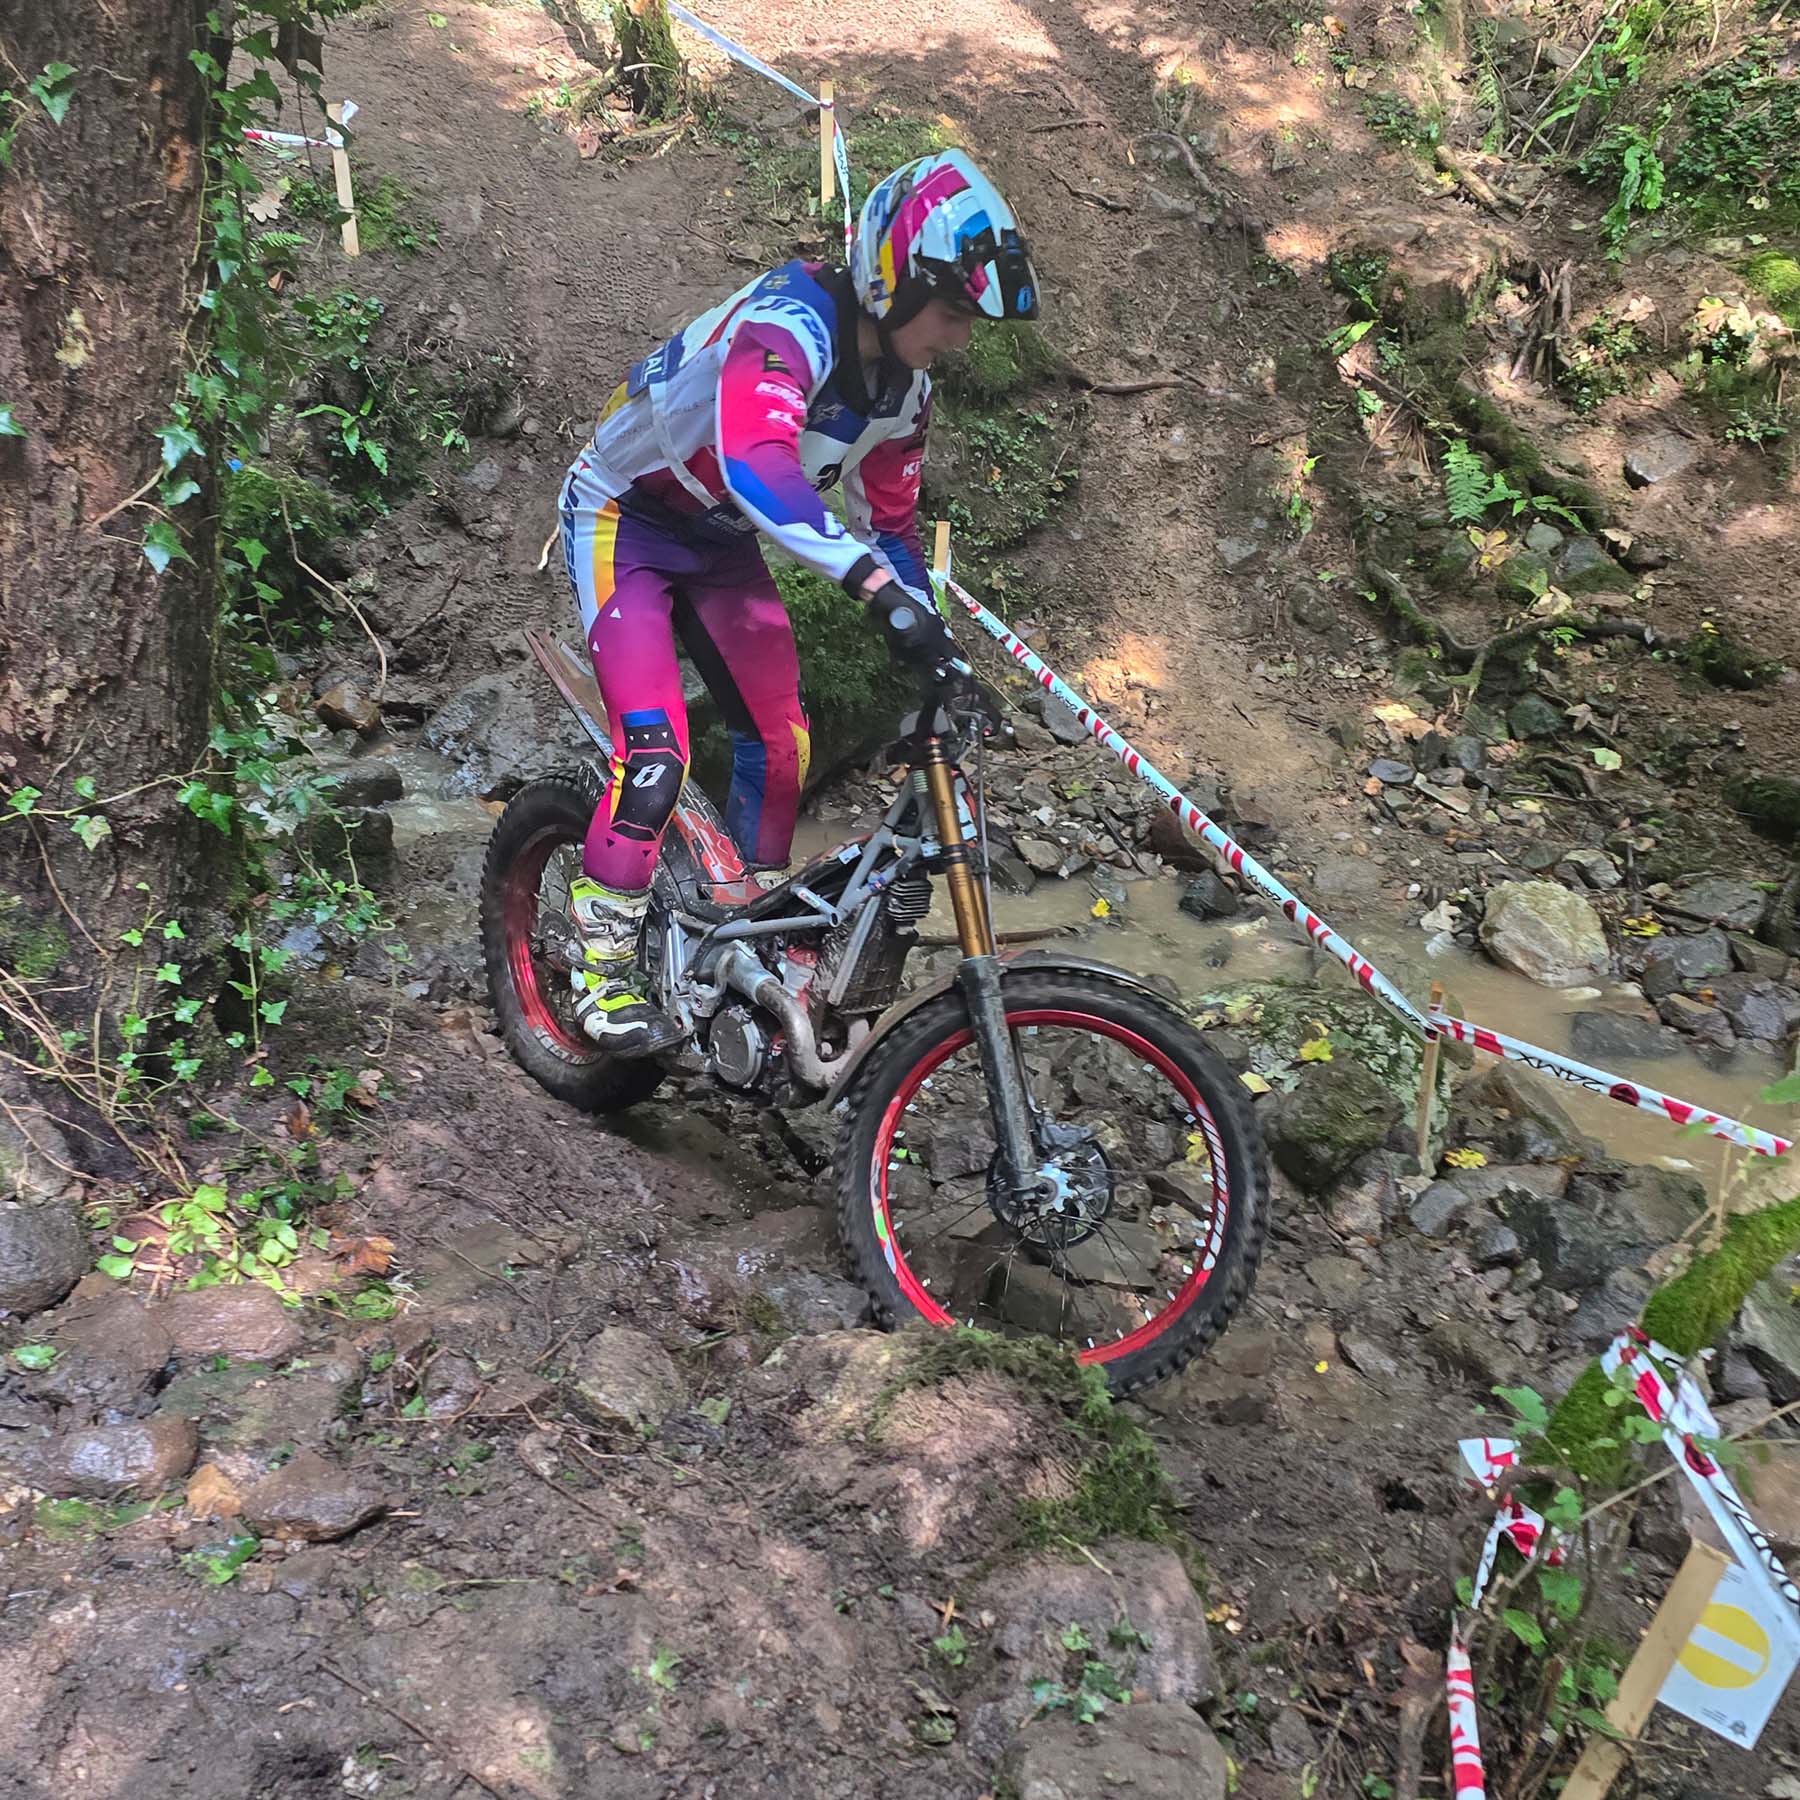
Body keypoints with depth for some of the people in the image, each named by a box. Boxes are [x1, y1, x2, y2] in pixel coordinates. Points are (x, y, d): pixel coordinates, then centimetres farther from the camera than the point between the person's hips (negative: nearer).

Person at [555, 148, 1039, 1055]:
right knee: (656, 750, -20)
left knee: (780, 743, 2)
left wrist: (937, 654, -2)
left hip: (721, 541, 8)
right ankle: (603, 970, -4)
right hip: (624, 518, -8)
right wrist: (875, 583, -60)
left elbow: (889, 524, 7)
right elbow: (756, 463, -51)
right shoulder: (790, 324, -32)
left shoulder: (901, 391, -6)